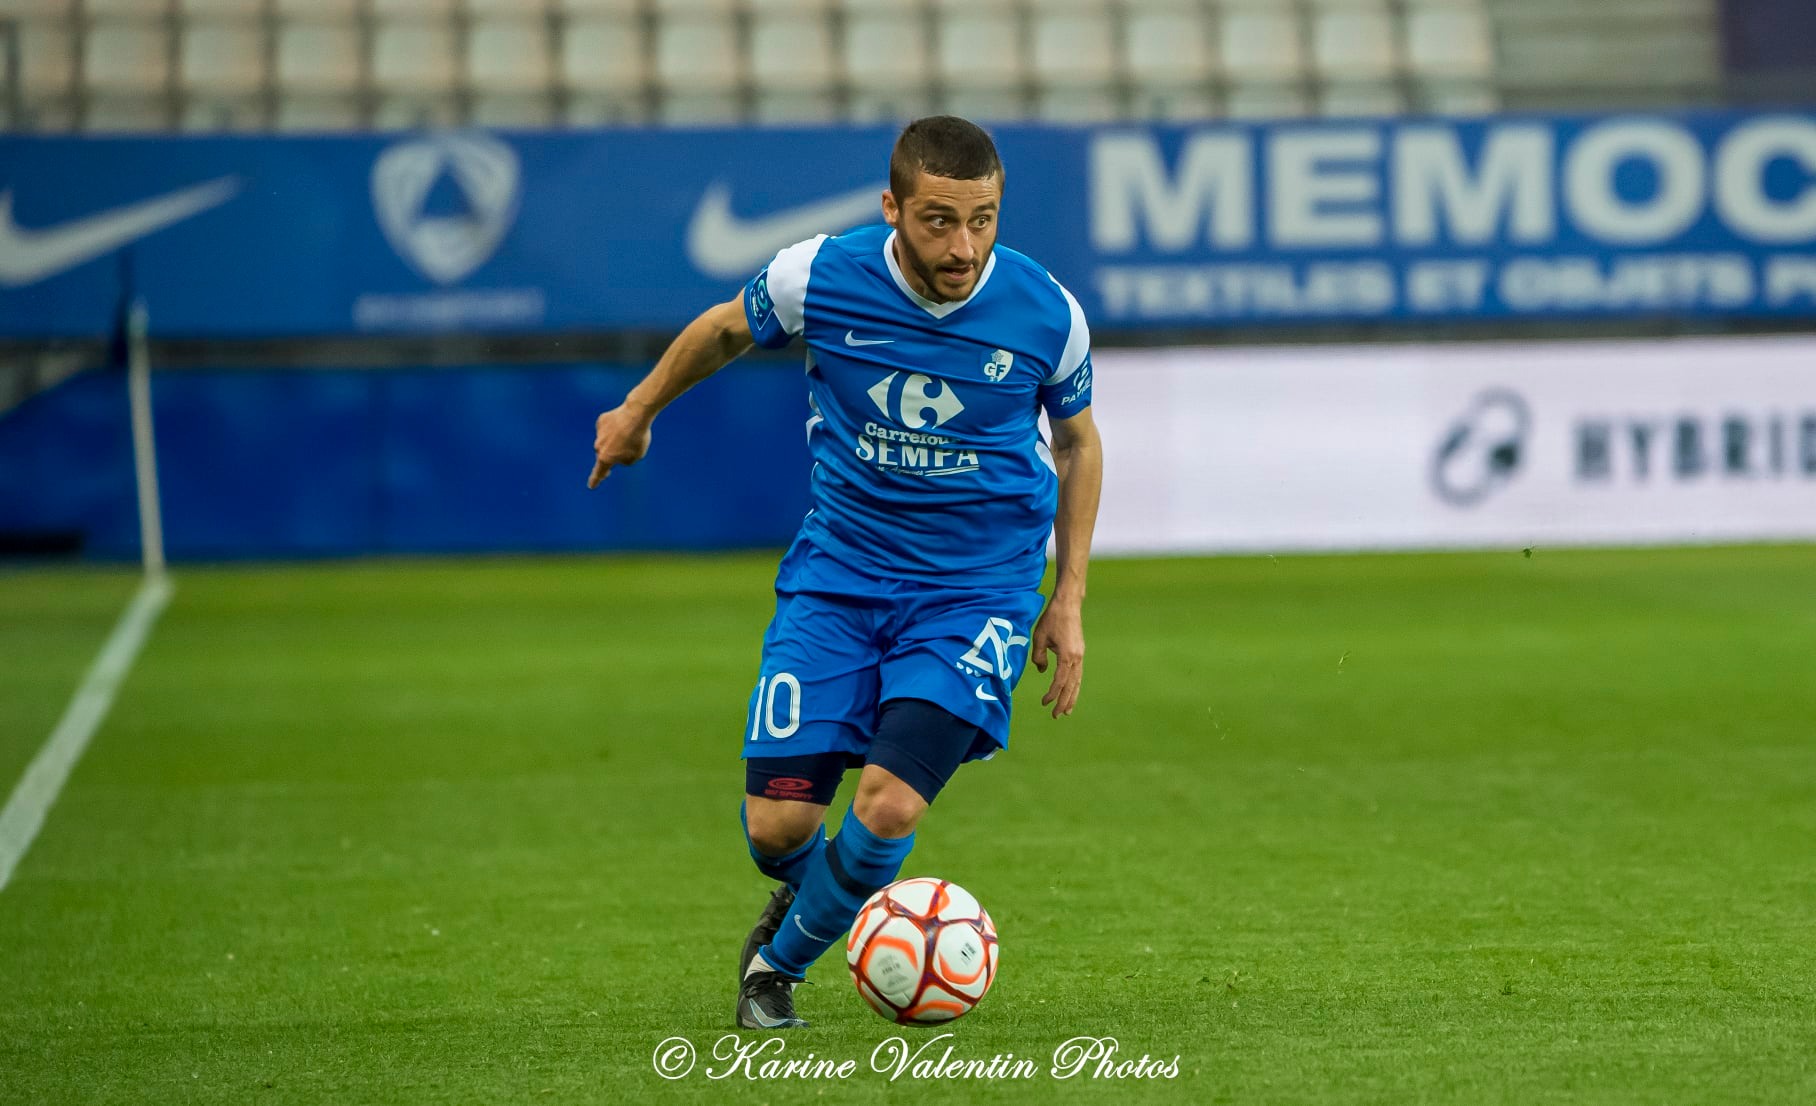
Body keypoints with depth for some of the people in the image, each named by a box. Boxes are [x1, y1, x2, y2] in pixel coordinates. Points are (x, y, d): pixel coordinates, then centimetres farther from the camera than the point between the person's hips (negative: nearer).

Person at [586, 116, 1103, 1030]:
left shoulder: (1046, 314, -13)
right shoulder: (819, 278, -15)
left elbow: (1076, 442, 7)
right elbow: (725, 329, 9)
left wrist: (1068, 601, 5)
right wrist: (640, 409, 24)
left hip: (978, 589, -1)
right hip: (839, 570, 1)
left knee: (887, 807, -19)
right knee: (776, 823, -7)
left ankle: (782, 958, 11)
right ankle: (807, 895, 33)